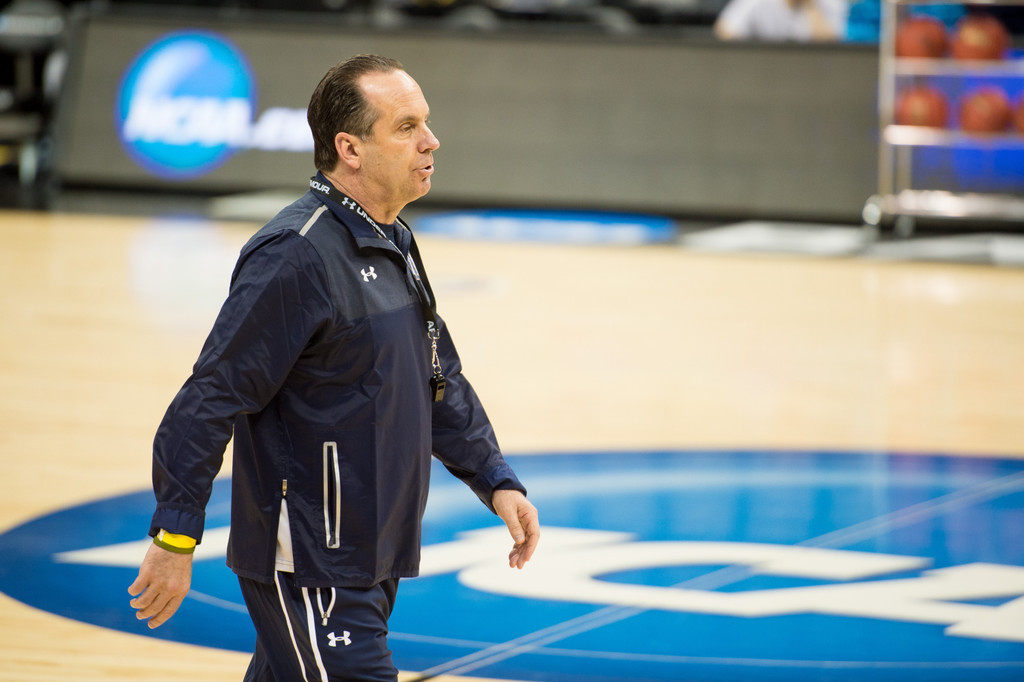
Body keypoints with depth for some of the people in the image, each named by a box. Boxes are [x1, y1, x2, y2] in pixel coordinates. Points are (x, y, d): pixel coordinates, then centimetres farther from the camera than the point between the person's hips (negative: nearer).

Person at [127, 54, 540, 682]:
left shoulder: (394, 247, 13)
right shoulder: (296, 257, -19)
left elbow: (441, 382, 24)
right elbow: (211, 398, -19)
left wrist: (497, 480, 14)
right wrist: (176, 539, -19)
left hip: (371, 565, 9)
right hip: (308, 575, -9)